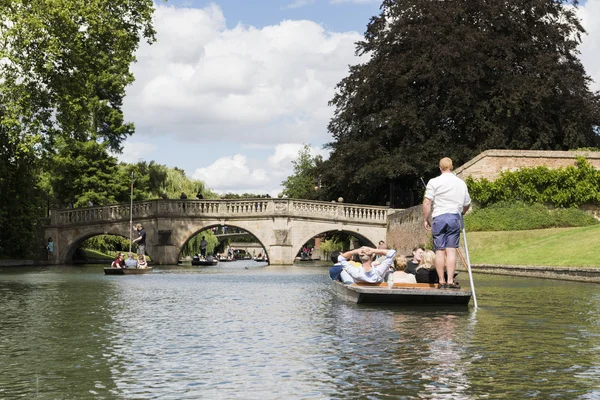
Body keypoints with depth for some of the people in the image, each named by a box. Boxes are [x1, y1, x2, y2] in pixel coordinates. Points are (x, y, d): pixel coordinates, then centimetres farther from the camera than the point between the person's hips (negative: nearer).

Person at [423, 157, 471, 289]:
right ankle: (450, 281, -7)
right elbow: (467, 204, 19)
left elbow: (427, 203, -6)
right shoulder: (461, 183, 11)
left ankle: (441, 281, 2)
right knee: (451, 250, -1)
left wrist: (426, 219, 3)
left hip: (439, 218, -2)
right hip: (455, 217, 2)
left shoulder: (434, 182, 0)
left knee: (439, 251, 1)